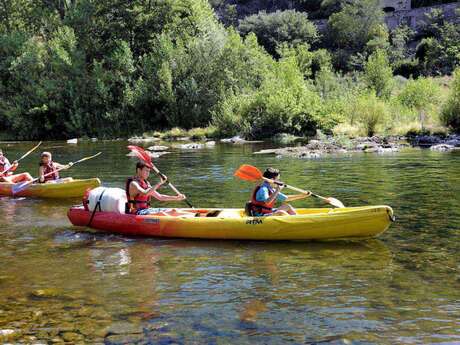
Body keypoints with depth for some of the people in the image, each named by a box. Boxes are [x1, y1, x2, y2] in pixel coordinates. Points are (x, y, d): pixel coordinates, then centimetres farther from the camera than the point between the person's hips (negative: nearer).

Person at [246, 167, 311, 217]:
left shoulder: (272, 190, 10)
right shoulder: (263, 189, -18)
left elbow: (286, 198, 19)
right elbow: (267, 202, -37)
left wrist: (302, 195, 18)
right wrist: (277, 191, -33)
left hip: (268, 213, 10)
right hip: (259, 216, -10)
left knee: (287, 207, 11)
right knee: (281, 212, -28)